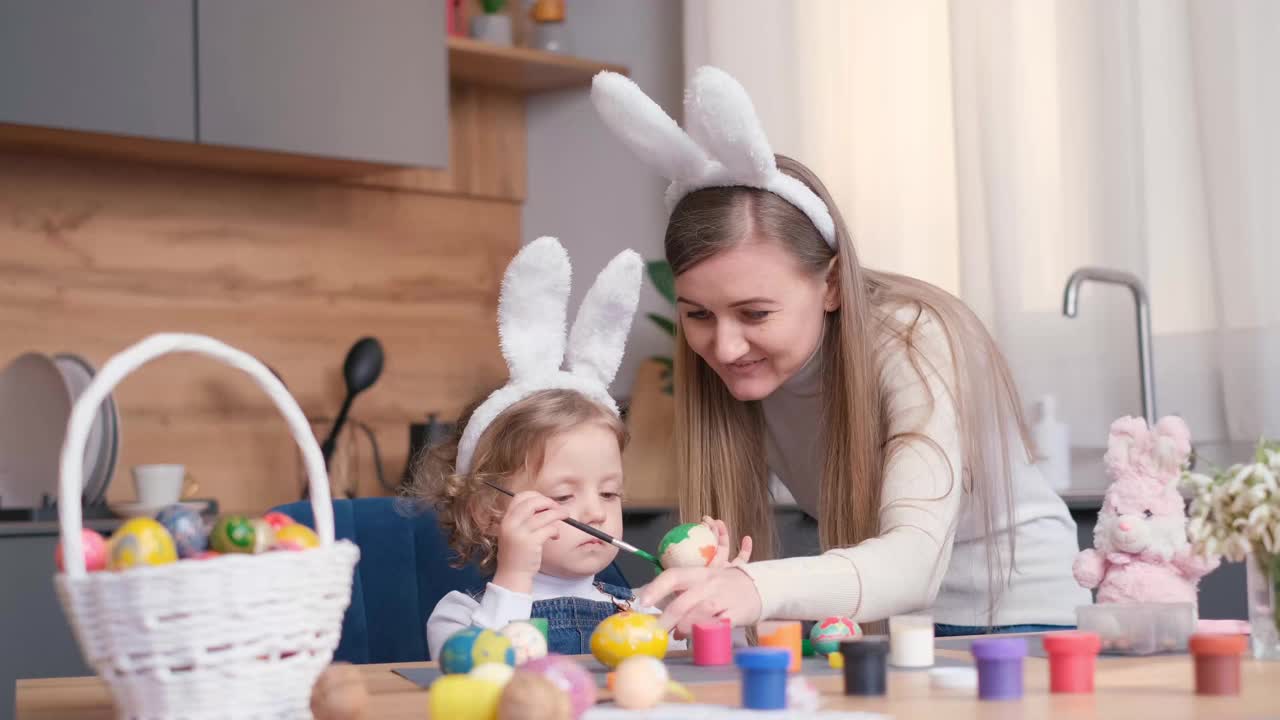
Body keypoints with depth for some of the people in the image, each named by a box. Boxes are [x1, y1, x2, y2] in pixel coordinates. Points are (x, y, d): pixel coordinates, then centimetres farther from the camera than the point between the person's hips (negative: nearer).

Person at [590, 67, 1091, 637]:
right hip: (876, 619, 4)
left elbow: (916, 561, -38)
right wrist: (691, 596, -34)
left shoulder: (914, 342, -24)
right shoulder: (737, 367, -10)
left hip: (1017, 611, -3)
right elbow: (729, 547, -11)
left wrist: (759, 589, -56)